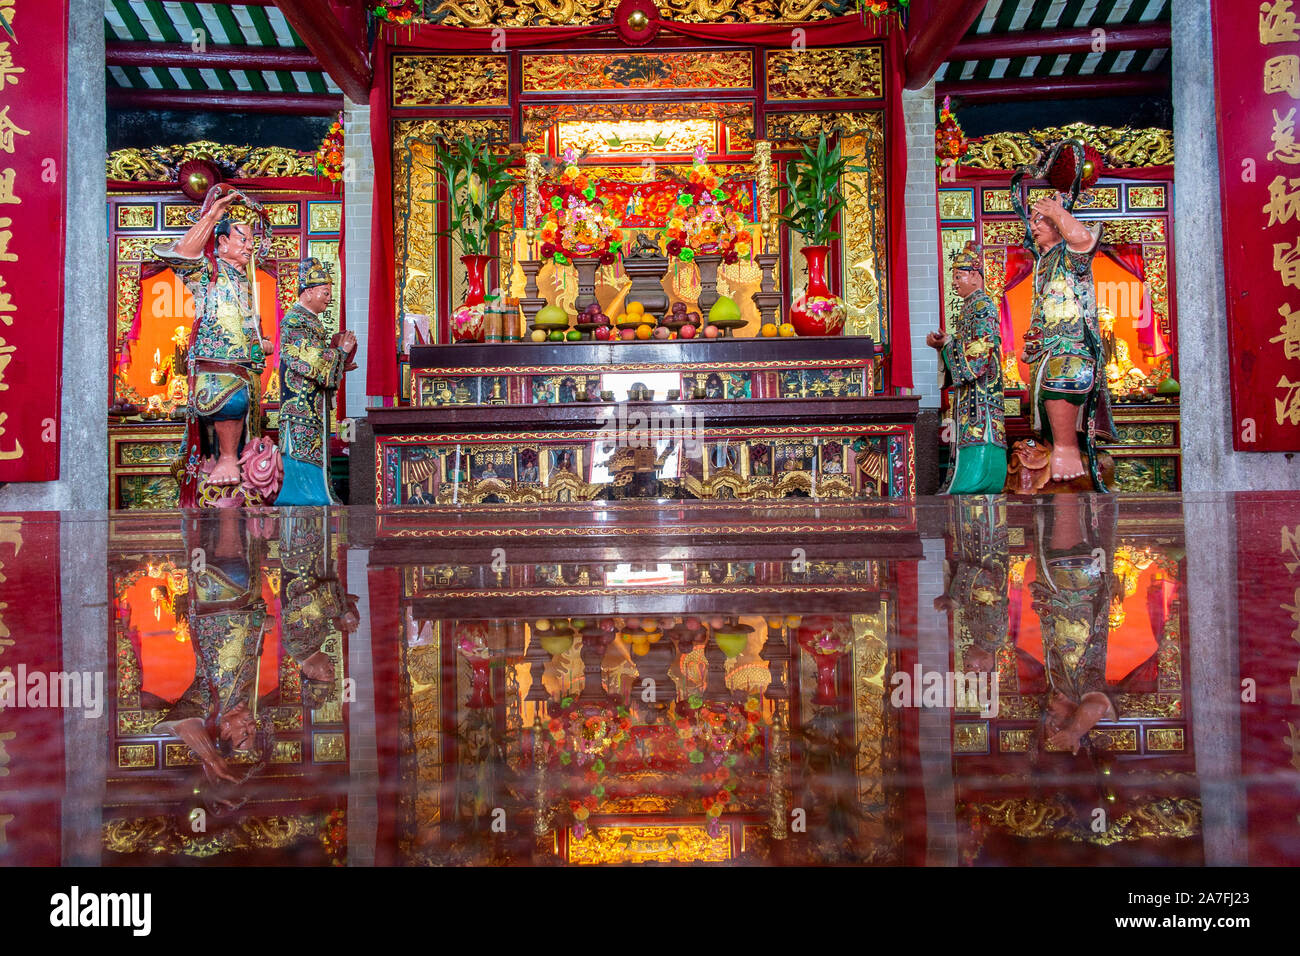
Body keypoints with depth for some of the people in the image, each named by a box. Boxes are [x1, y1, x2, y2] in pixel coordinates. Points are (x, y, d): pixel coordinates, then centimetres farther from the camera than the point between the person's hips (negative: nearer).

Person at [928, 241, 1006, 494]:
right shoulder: (969, 307, 20)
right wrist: (942, 344, 5)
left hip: (980, 391, -10)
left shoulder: (982, 306, -10)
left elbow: (978, 350, -19)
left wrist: (947, 342, -8)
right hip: (969, 393, 10)